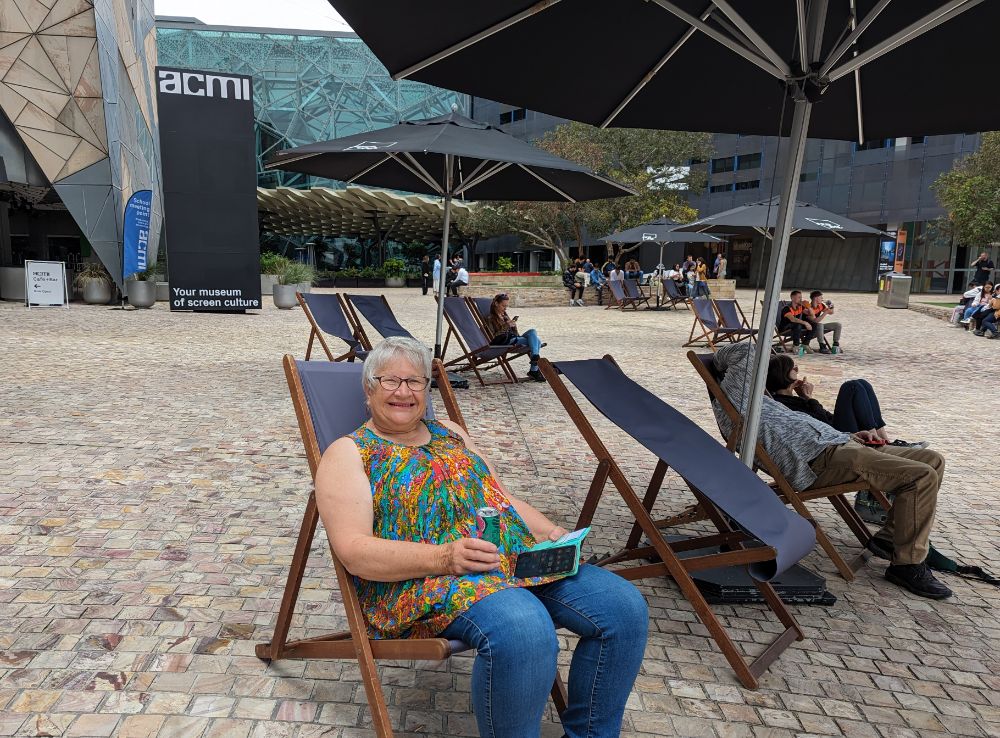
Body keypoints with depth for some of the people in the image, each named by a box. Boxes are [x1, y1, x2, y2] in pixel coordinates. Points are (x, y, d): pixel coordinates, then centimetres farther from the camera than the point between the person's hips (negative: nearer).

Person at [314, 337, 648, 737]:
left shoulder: (451, 433, 21)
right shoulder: (348, 453, 3)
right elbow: (354, 550, -9)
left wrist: (550, 531, 1)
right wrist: (442, 557, -23)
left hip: (517, 555, 7)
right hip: (422, 581, -6)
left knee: (624, 606, -11)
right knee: (523, 629, -36)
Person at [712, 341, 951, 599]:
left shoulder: (756, 399, 29)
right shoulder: (731, 398, -3)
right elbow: (746, 348, -13)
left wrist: (847, 437, 20)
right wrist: (719, 361, 7)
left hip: (835, 445, 11)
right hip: (823, 458, -11)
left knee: (933, 461, 12)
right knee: (922, 476, -18)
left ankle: (889, 538, 14)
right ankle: (908, 564, -7)